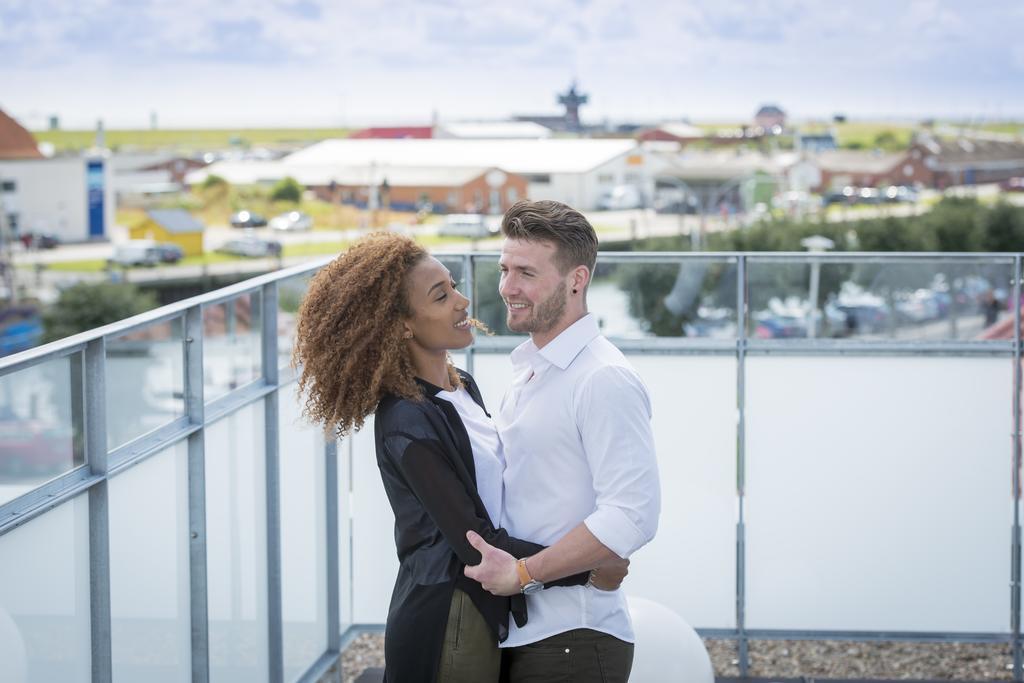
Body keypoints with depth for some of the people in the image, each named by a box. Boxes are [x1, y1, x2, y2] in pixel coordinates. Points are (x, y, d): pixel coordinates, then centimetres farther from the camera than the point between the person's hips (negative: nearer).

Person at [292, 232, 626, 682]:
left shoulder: (462, 387, 7)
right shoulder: (407, 424, -20)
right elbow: (476, 543, -21)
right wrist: (587, 570, -17)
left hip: (489, 611, 8)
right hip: (448, 623, -8)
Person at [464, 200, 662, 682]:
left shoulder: (603, 380, -15)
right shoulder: (527, 372, 15)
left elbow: (631, 516, -23)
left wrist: (523, 572, -19)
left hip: (570, 642, -8)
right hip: (514, 634, 8)